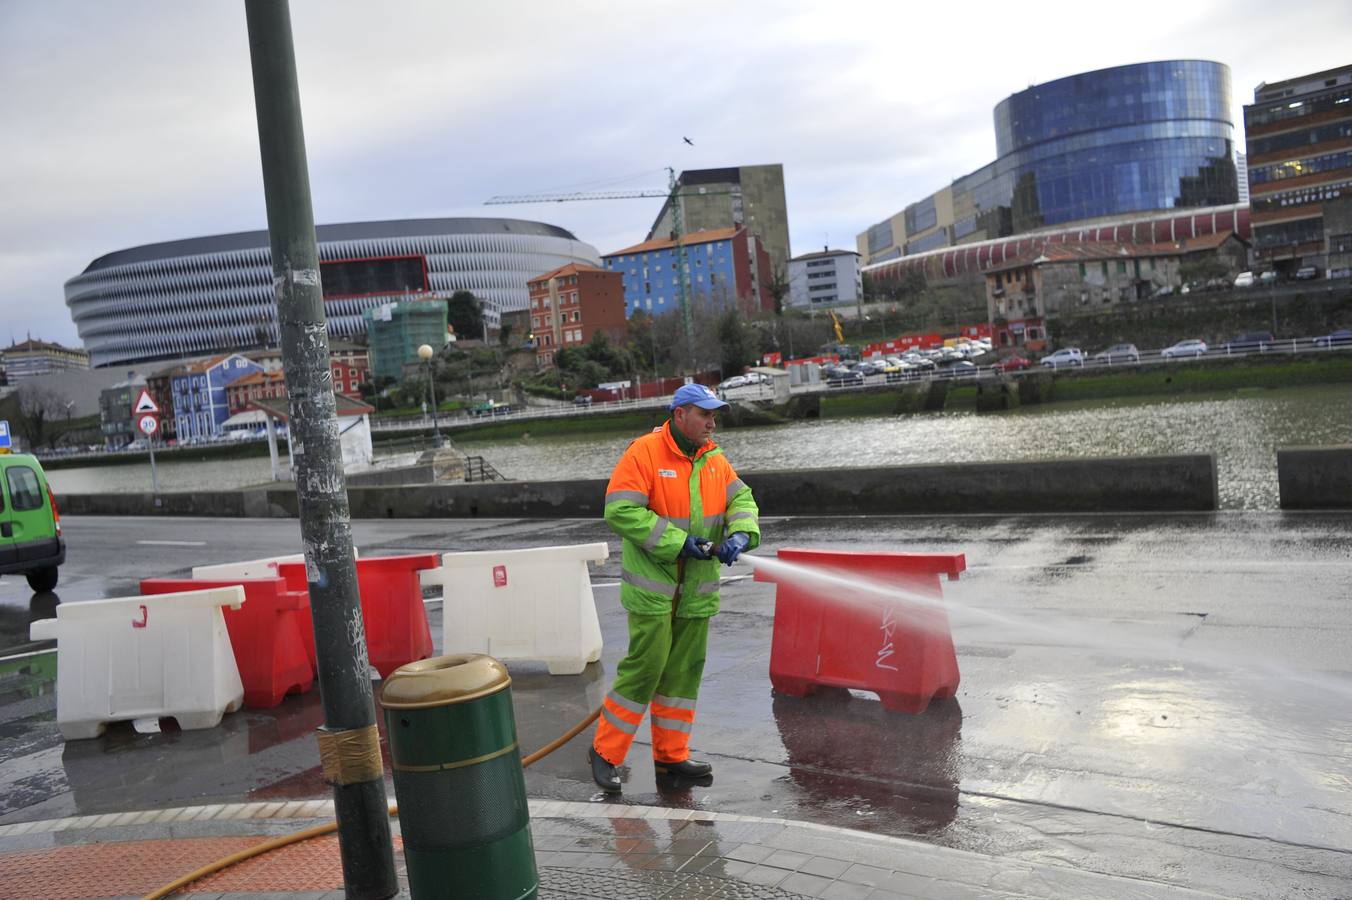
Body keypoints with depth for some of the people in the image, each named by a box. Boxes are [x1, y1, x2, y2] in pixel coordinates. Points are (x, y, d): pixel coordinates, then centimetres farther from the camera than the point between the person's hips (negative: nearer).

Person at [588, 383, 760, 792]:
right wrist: (677, 542, -21)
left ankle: (671, 756, 25)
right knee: (645, 667, -6)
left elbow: (742, 499, 7)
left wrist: (742, 533, -16)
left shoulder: (714, 459, 8)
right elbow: (620, 511, -19)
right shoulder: (644, 453, -13)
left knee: (685, 672, 12)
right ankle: (605, 751, 11)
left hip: (697, 591, 7)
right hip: (653, 590, -7)